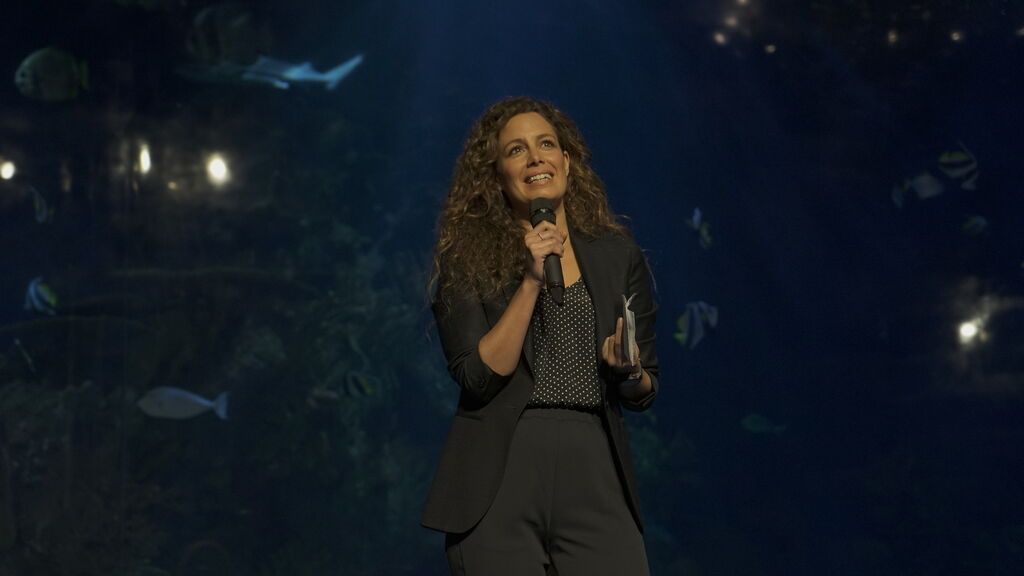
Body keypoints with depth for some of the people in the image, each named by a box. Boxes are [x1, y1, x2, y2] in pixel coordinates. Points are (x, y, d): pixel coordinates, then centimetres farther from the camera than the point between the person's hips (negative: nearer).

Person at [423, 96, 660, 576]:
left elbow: (646, 391, 14)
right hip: (498, 483, -2)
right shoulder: (466, 259, 2)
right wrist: (531, 281, -14)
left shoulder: (617, 254, 10)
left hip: (595, 473, 2)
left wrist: (627, 371, -8)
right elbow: (477, 377, -11)